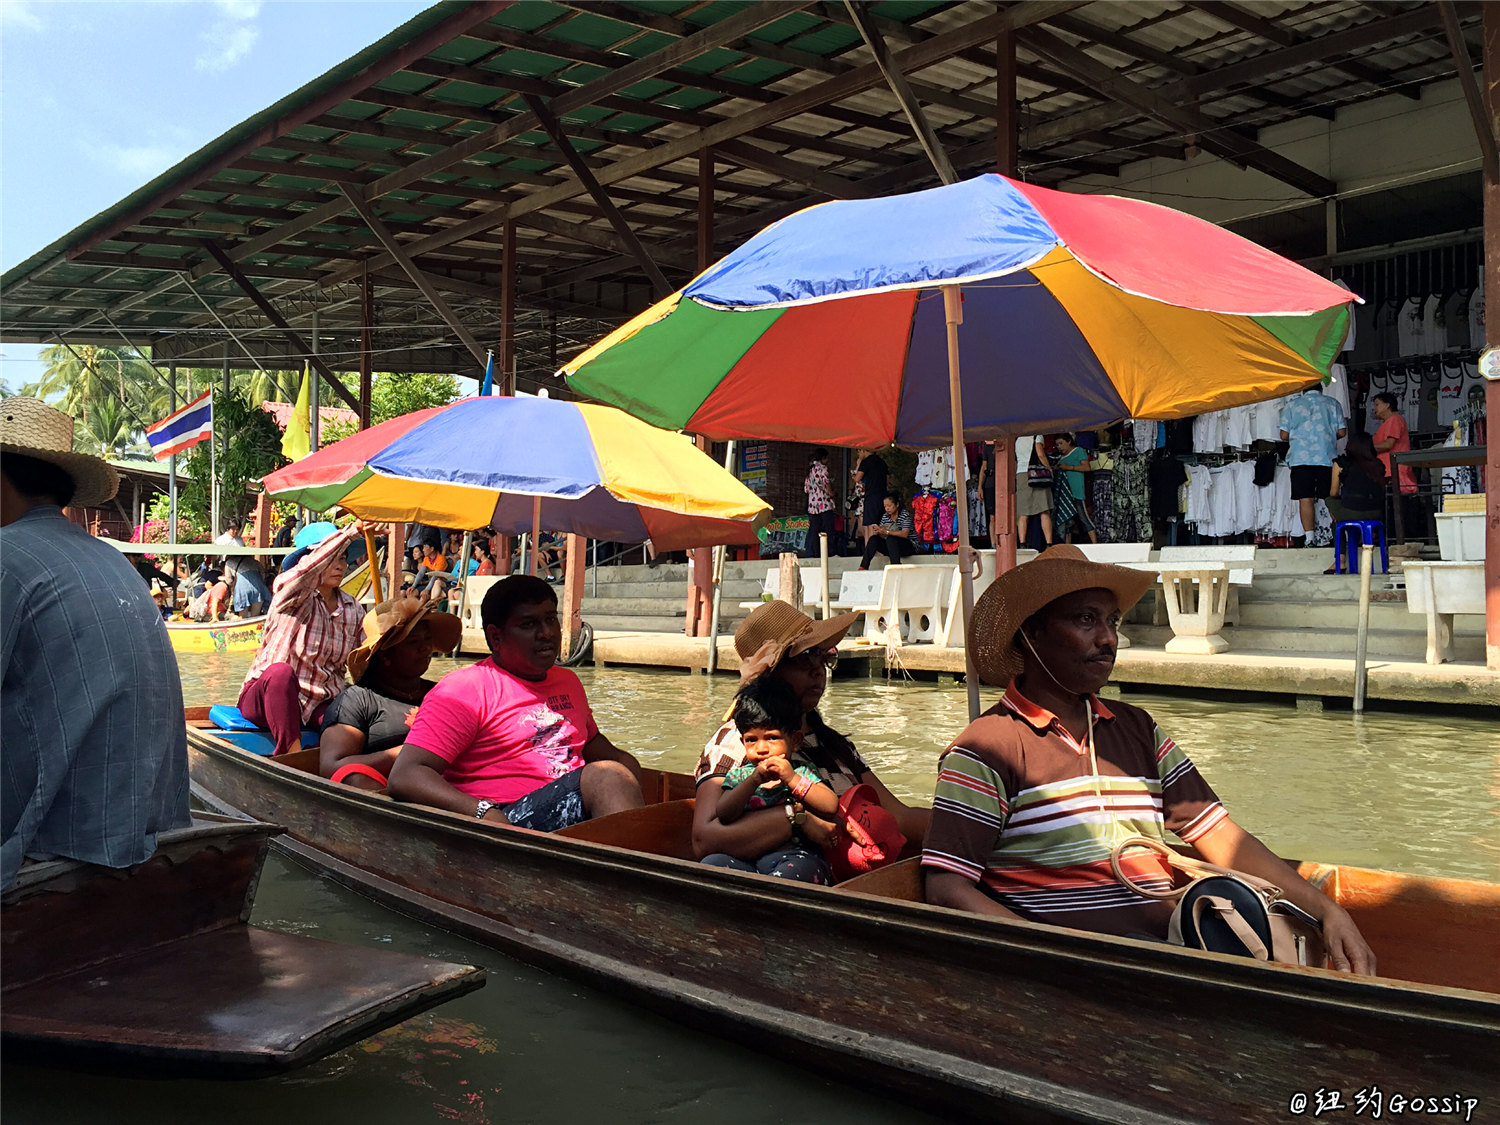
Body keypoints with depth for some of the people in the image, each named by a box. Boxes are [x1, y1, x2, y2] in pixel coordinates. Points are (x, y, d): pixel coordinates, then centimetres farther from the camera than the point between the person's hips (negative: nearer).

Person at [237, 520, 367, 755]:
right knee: (281, 671, -40)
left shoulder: (353, 609, 9)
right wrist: (352, 531, -36)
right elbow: (313, 564, -31)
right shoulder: (288, 591, -8)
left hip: (320, 703, 3)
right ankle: (291, 753, -34)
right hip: (265, 697, -3)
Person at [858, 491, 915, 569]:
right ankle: (863, 567, -27)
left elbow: (905, 534, -22)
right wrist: (878, 531, -18)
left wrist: (887, 532, -28)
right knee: (873, 539, -15)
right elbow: (881, 531, 7)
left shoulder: (905, 515, -10)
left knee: (890, 538, -34)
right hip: (890, 546, 6)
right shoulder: (885, 516, 10)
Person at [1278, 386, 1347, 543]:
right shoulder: (1332, 404, 12)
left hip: (1301, 458, -1)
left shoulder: (1292, 405, 9)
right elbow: (1341, 432, 8)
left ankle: (1309, 537, -11)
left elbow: (1284, 435, 5)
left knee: (1305, 498, -5)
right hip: (1327, 458, 1)